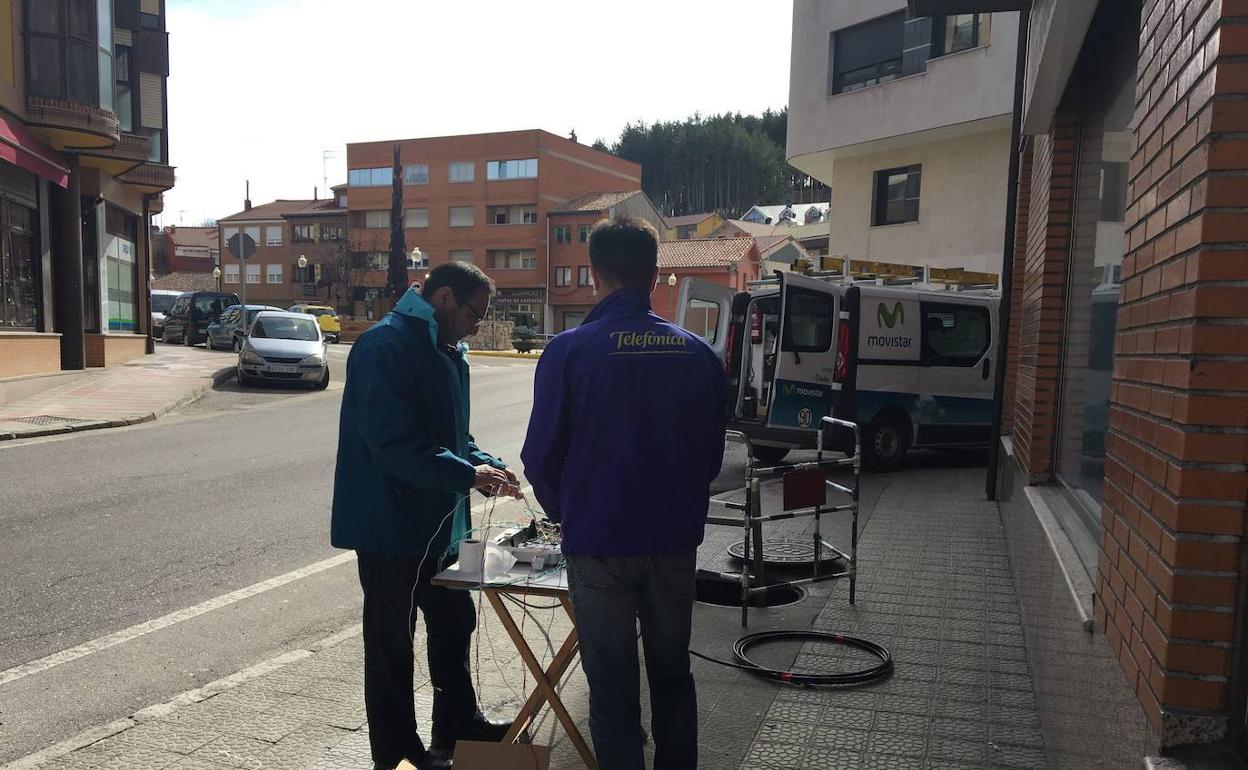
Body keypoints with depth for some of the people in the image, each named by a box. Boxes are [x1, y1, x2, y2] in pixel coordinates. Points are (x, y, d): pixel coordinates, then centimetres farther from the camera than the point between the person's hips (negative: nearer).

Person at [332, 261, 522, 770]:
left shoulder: (445, 353, 11)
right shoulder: (385, 346, -20)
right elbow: (393, 442, -28)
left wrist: (485, 464, 0)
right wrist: (468, 474, -25)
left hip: (438, 522, 10)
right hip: (391, 523, -10)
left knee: (453, 624, 21)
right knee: (392, 641, 7)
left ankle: (458, 724, 39)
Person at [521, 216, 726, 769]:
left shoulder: (569, 351, -13)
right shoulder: (697, 353, -2)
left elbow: (541, 456, -8)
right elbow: (712, 453, 6)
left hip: (599, 542, -3)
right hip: (675, 538, 4)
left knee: (612, 684, 10)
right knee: (672, 673, 21)